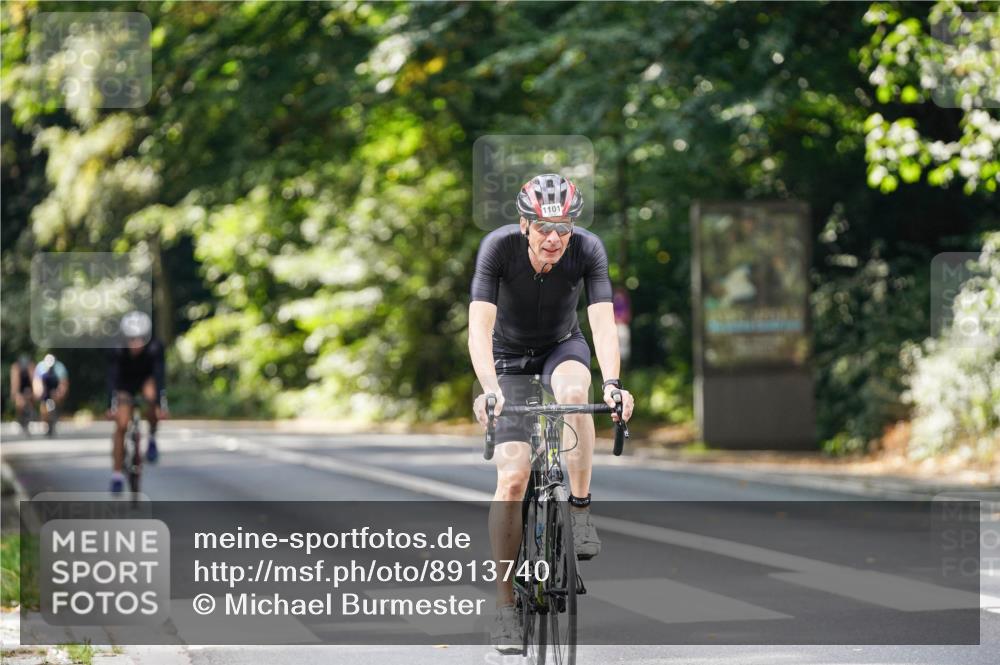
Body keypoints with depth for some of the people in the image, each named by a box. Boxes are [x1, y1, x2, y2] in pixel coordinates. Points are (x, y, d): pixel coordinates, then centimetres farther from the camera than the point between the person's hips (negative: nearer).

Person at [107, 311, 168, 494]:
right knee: (121, 425, -10)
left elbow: (159, 375, -37)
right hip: (125, 383, 1)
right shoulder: (118, 350, -31)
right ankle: (117, 475, 2)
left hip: (146, 379, -1)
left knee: (151, 394, -35)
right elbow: (112, 377, -34)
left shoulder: (155, 348, -33)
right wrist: (113, 405, -44)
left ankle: (152, 439, -11)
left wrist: (162, 405, -46)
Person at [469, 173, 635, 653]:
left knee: (573, 393, -37)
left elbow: (603, 323, -31)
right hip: (509, 358, -1)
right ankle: (505, 604, -8)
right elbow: (479, 328, -33)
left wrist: (611, 383, -48)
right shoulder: (499, 246, -27)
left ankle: (580, 511, -21)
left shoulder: (588, 249, -23)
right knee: (513, 474, -15)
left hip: (562, 348, 1)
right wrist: (489, 389, -49)